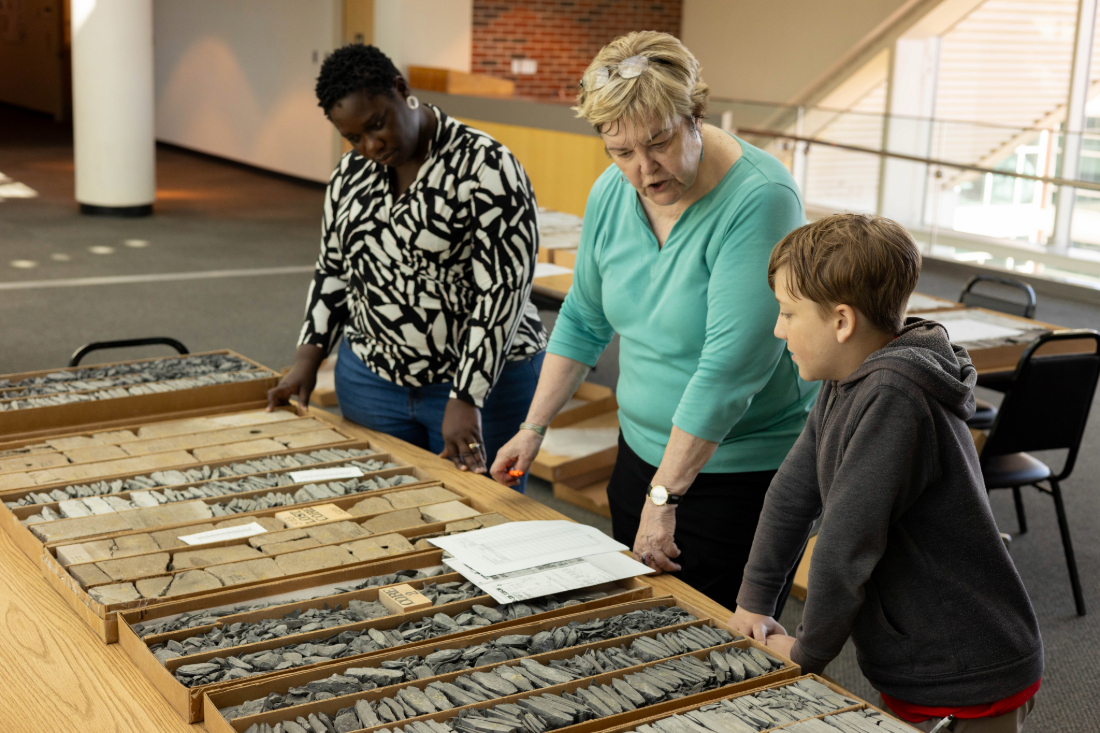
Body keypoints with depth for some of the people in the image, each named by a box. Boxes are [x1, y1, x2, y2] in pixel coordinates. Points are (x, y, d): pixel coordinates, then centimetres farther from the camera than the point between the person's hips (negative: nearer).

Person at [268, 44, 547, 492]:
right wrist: (308, 358, 5)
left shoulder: (485, 168, -16)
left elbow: (502, 291, -19)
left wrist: (465, 400, -23)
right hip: (371, 381, 5)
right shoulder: (350, 174, 5)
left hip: (482, 381, -5)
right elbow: (333, 270, 16)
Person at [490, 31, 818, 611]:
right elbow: (583, 320, 14)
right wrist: (533, 429, 10)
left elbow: (730, 366, -27)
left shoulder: (759, 200, -23)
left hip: (741, 471, -7)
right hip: (645, 450, 7)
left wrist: (663, 496, -25)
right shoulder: (611, 193, -1)